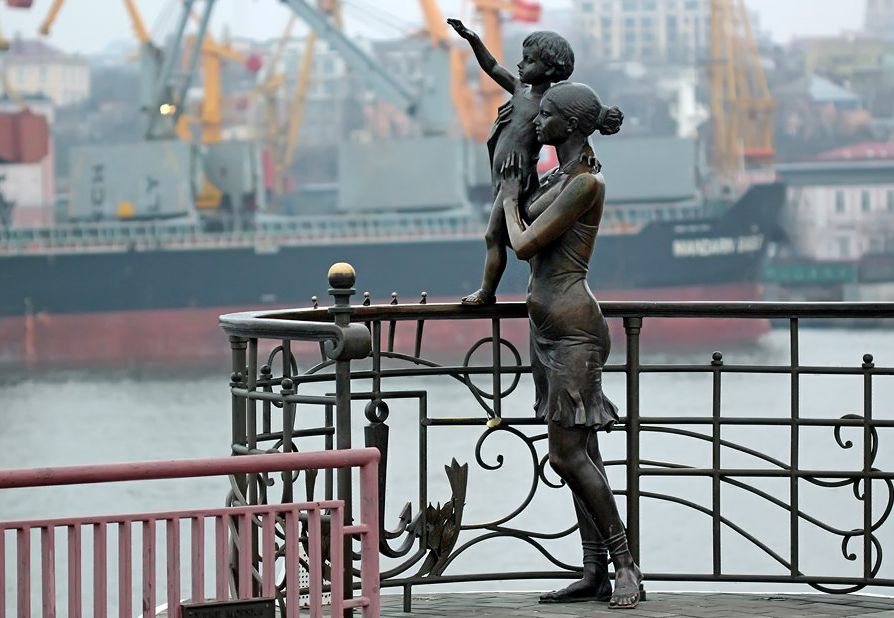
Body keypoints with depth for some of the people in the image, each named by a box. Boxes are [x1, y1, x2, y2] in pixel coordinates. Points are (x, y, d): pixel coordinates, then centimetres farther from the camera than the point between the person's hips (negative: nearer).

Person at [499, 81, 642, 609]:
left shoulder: (585, 183, -14)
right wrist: (515, 190, 28)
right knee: (579, 453, 8)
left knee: (568, 454, -11)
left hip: (571, 324, -10)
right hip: (549, 325, 10)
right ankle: (597, 574, 9)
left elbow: (524, 244, -15)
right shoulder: (560, 177, 14)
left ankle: (626, 565, -5)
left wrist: (511, 200, 2)